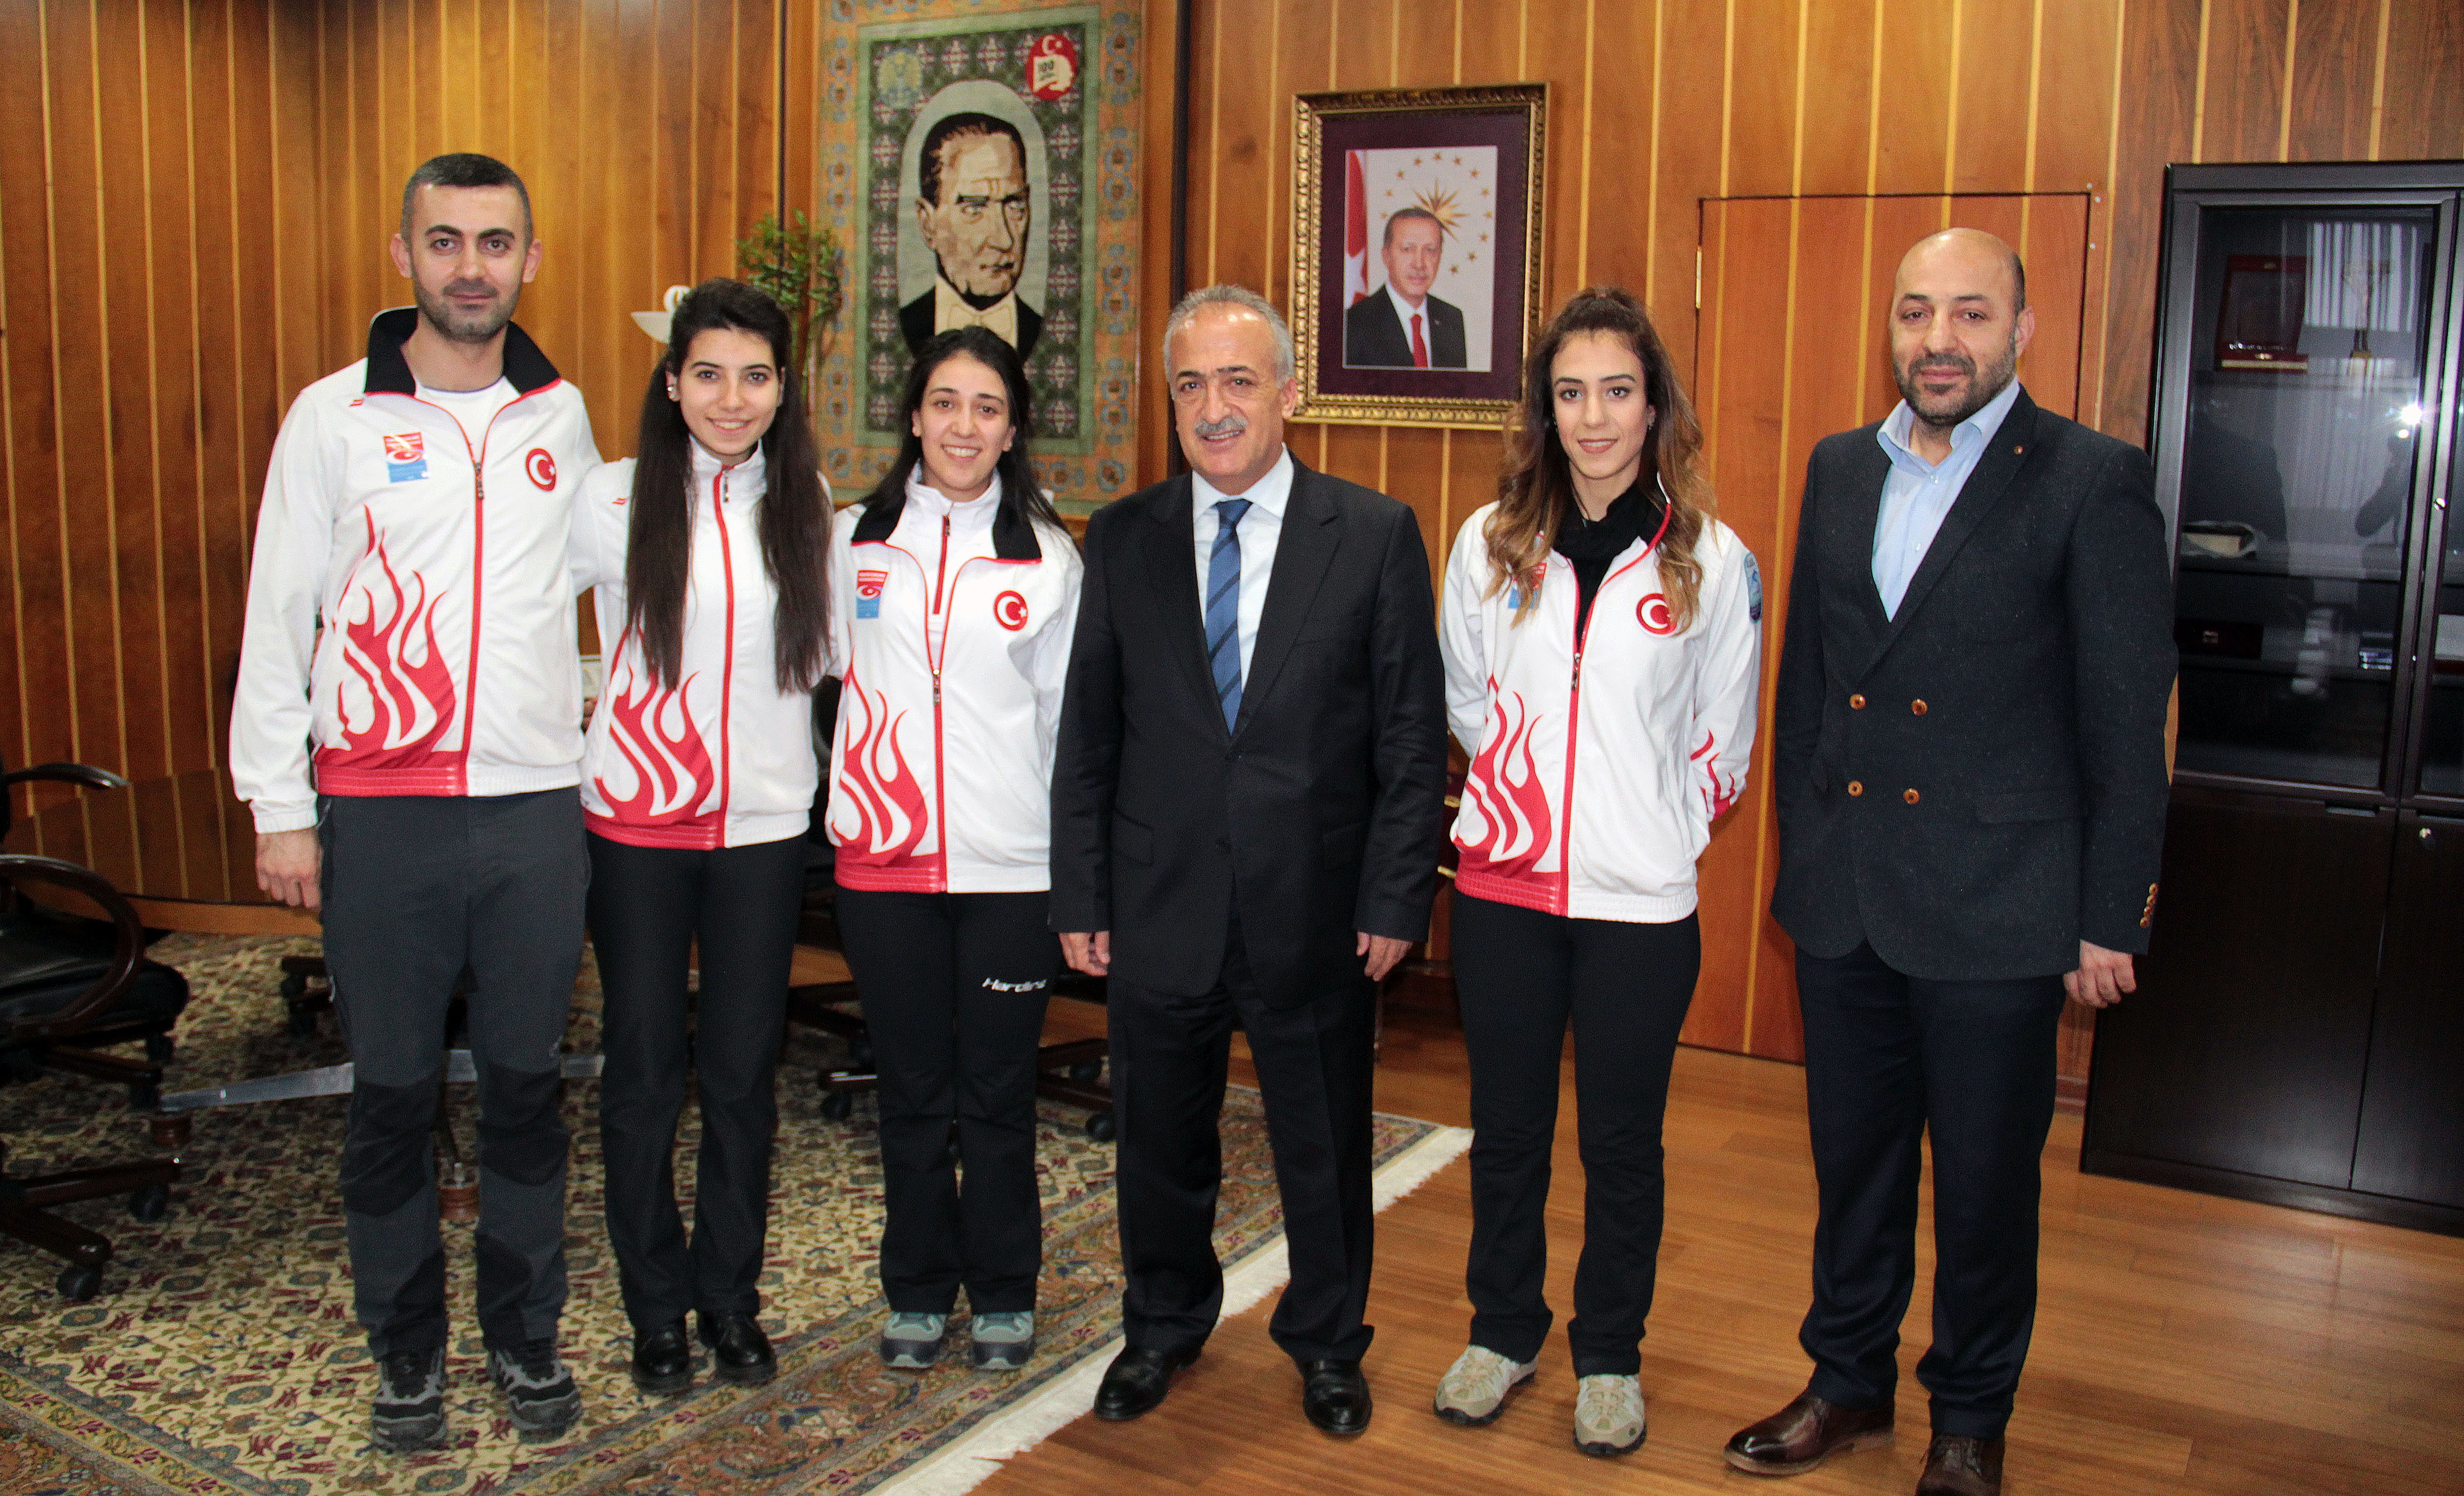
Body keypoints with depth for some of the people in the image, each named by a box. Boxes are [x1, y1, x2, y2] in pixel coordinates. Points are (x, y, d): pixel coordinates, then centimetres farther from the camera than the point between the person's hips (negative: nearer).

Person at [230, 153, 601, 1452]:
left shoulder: (562, 417, 7)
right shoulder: (334, 417, 0)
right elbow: (278, 617, 1)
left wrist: (603, 754, 12)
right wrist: (277, 806, -2)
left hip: (537, 808, 2)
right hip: (381, 812, -1)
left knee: (526, 1086, 10)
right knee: (393, 1095, 7)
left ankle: (525, 1336, 26)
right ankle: (406, 1352, 24)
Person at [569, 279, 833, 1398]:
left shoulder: (806, 505, 4)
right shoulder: (613, 500, -4)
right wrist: (577, 731, -1)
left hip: (763, 821, 2)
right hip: (636, 817, -1)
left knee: (743, 1072, 9)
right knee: (643, 1069, 6)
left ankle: (732, 1298, 26)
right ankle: (656, 1308, 23)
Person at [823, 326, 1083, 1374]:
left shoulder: (1047, 556, 3)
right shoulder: (857, 540, 5)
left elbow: (1068, 712, 5)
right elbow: (830, 669, 15)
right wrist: (860, 797, 9)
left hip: (1012, 863, -1)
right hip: (885, 857, 1)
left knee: (998, 1091, 7)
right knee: (912, 1090, 11)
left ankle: (1003, 1293, 25)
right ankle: (918, 1289, 27)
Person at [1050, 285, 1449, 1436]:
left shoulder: (1376, 536, -3)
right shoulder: (1121, 540, 2)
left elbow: (1413, 736, -3)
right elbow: (1088, 732, 4)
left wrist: (1396, 898, -7)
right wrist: (1081, 896, 1)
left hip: (1316, 911, -1)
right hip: (1159, 908, 2)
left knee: (1323, 1146, 13)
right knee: (1159, 1138, 16)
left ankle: (1326, 1343, 37)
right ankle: (1163, 1328, 41)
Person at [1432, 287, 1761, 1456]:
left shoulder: (1713, 561, -5)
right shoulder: (1491, 544, 1)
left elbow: (1722, 744, 4)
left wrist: (1657, 829, 7)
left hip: (1642, 901, -2)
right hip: (1503, 887, 2)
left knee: (1623, 1141, 11)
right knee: (1506, 1127, 14)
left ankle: (1609, 1357, 29)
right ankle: (1502, 1332, 33)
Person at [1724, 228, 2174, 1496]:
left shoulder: (2093, 483, -9)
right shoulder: (1840, 469, 7)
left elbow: (2127, 719, -8)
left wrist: (2112, 919, -8)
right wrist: (1798, 852, 13)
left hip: (1996, 907, -4)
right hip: (1842, 902, 5)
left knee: (1986, 1181, 11)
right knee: (1853, 1160, 18)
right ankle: (1849, 1380, 37)